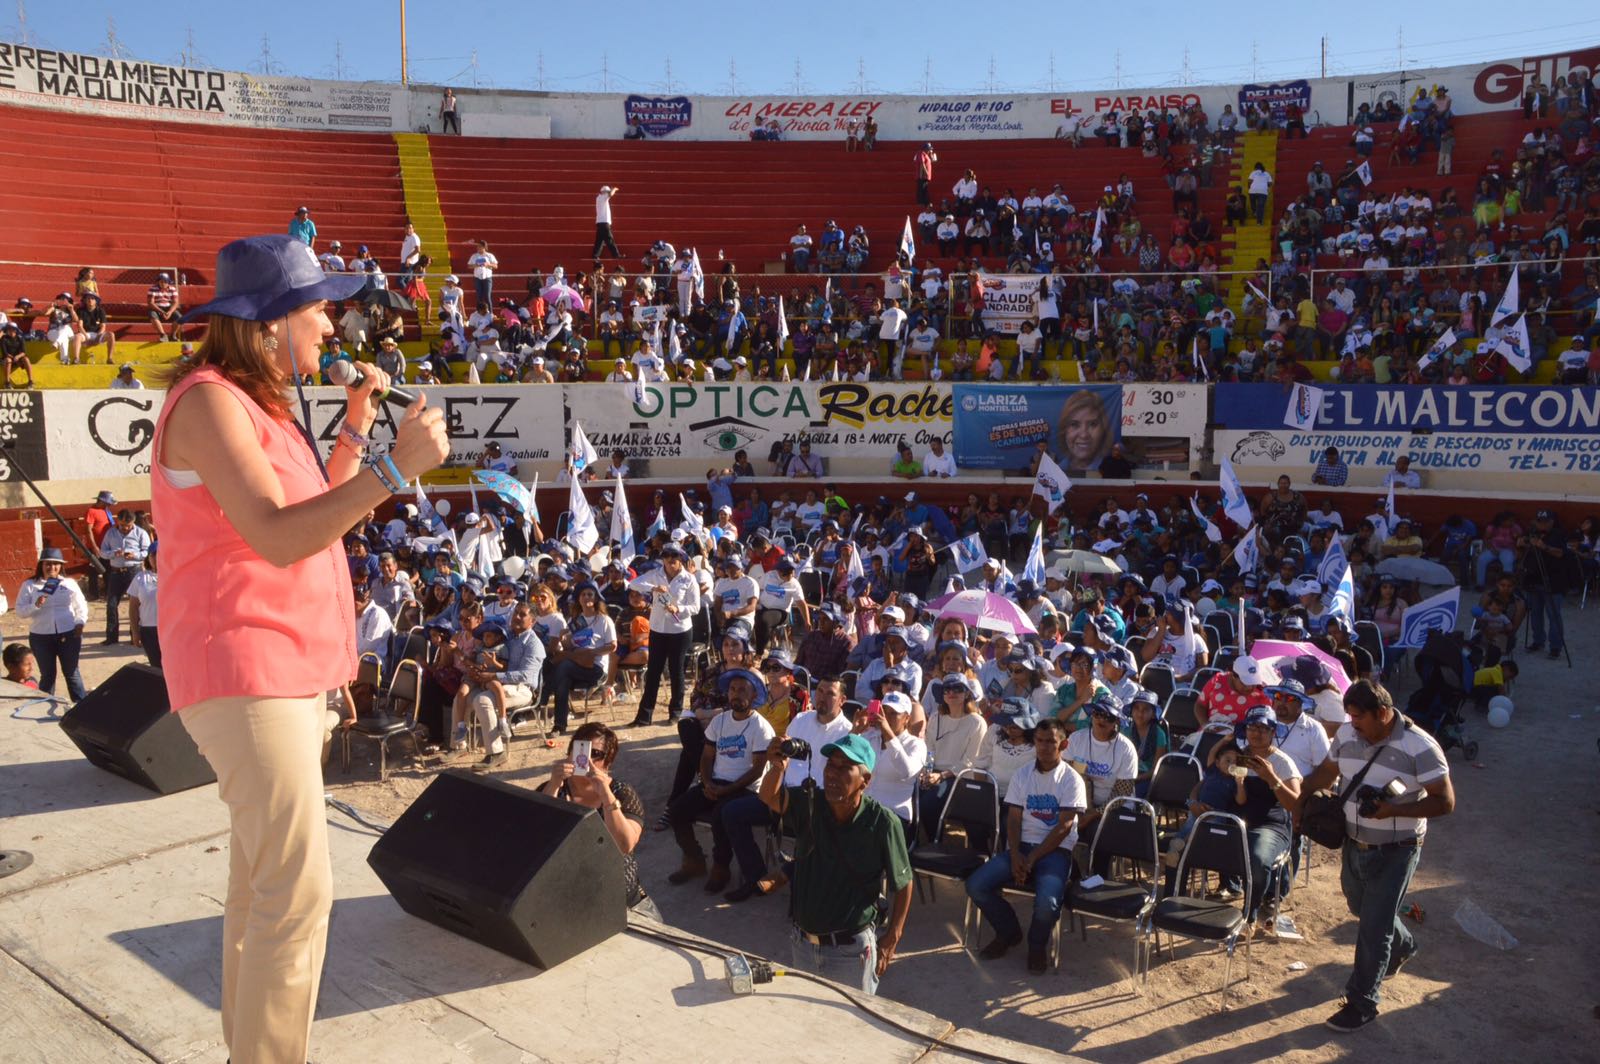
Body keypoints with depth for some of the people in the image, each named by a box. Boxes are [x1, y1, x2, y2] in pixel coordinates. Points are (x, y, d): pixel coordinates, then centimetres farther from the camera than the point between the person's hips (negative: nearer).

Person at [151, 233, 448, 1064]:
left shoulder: (258, 405, 16)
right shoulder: (209, 402, -15)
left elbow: (317, 517, 21)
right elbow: (279, 537, -27)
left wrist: (353, 432, 11)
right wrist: (395, 468, -30)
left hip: (290, 669, 10)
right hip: (242, 673, -10)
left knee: (262, 878, 18)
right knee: (296, 888, -11)